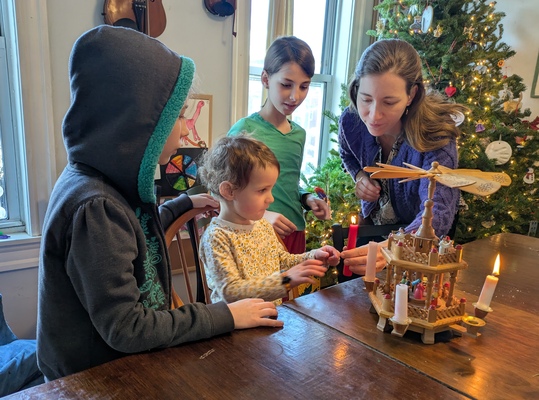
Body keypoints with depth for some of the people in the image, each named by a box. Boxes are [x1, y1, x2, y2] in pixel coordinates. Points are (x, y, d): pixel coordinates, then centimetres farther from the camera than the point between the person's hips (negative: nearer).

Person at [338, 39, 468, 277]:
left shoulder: (435, 134, -31)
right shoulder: (350, 121, -18)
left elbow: (437, 213, -42)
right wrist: (359, 175, -15)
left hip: (419, 242, -3)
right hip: (371, 227, 4)